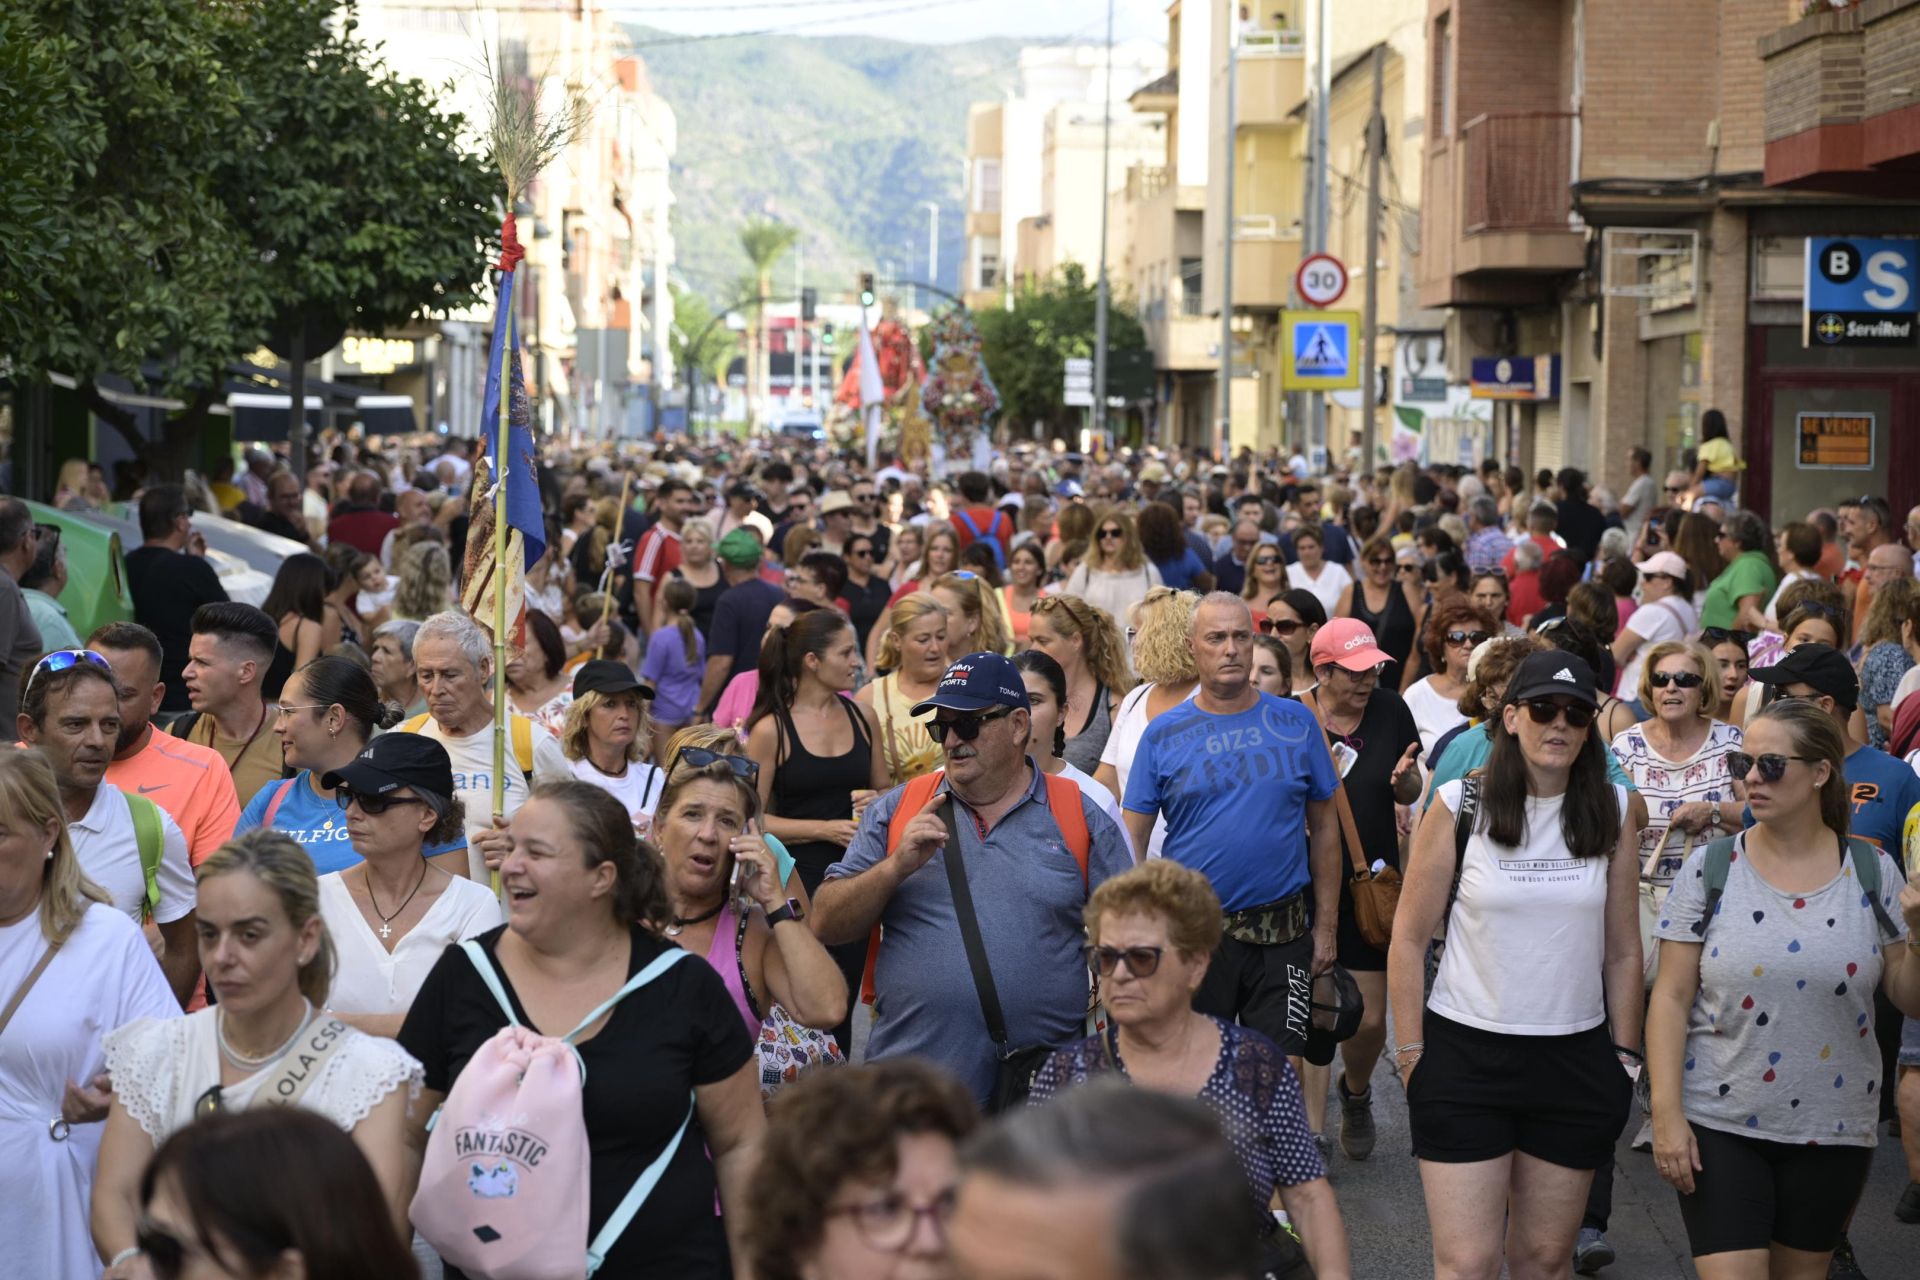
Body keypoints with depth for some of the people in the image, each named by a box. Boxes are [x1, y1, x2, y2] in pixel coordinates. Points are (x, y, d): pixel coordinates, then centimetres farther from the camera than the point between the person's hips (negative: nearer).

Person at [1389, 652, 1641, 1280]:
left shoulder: (1612, 811, 4)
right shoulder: (1460, 805, -3)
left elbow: (1623, 951, 9)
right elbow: (1408, 939, 0)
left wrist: (1625, 1056, 7)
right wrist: (1411, 1053, -3)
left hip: (1575, 1058, 2)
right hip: (1465, 1055, -2)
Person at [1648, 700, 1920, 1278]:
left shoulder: (1873, 873, 0)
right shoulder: (1709, 869, -4)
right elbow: (1671, 998, -4)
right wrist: (1666, 1113, -11)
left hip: (1832, 1131, 2)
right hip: (1720, 1124, -2)